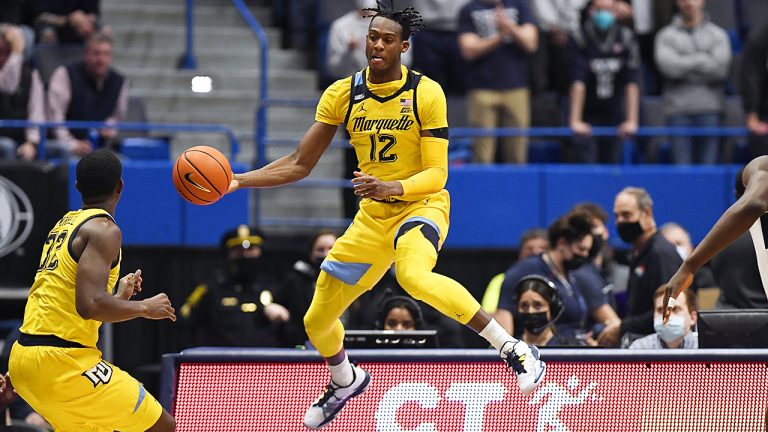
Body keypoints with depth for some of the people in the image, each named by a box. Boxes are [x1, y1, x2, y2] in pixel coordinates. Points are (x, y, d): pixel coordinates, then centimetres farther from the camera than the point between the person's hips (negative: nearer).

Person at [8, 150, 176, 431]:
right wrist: (144, 307, -8)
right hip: (61, 361, -9)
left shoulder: (65, 224, 18)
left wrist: (118, 297, 31)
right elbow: (90, 305, -22)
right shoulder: (104, 230, -10)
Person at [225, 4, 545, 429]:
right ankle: (345, 382, 48)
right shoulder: (341, 95, -2)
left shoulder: (426, 93, -14)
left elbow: (436, 175, -16)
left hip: (421, 204, -5)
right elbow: (299, 165, 4)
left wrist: (391, 188, -35)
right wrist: (238, 180, -8)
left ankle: (514, 349, -33)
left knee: (413, 275, -41)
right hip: (372, 218, 6)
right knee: (317, 321, 12)